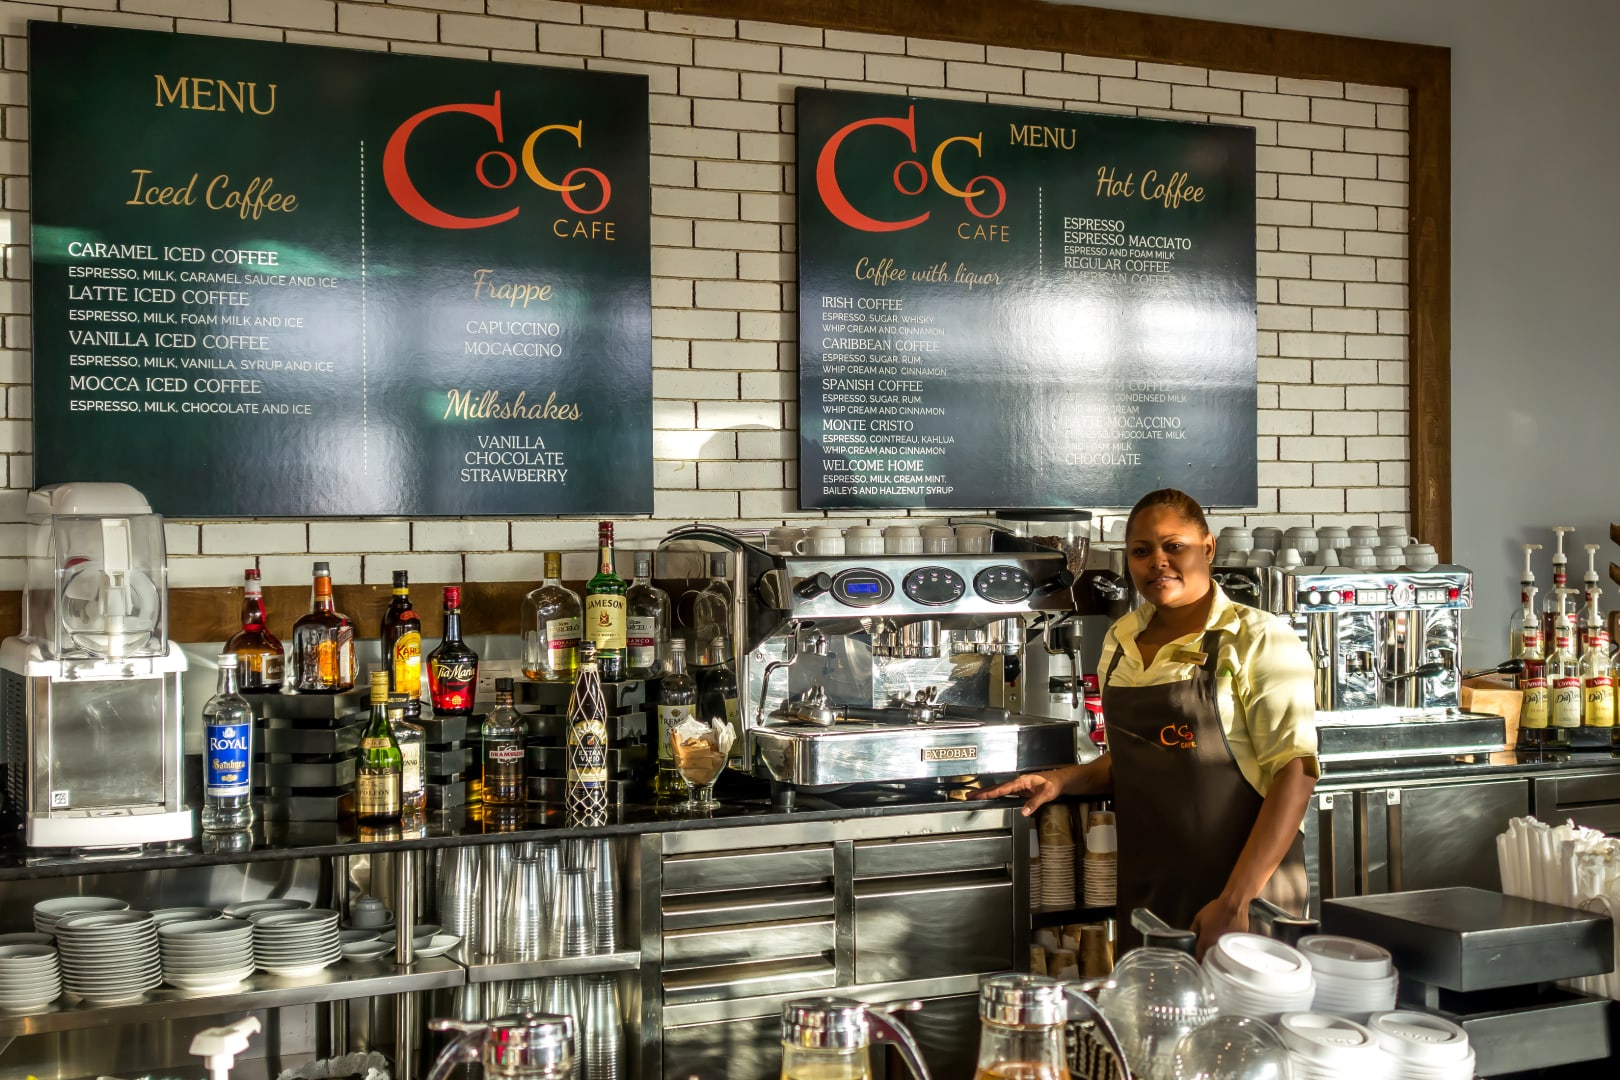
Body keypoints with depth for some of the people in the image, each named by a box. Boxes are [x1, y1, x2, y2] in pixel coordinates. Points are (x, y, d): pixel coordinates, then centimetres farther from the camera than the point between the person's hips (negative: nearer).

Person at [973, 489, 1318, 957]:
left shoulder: (1259, 638, -9)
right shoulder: (1120, 642, 9)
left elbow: (1295, 772, -15)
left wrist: (1235, 900, -21)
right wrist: (1063, 780, 4)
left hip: (1244, 885, -5)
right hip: (1143, 891, 5)